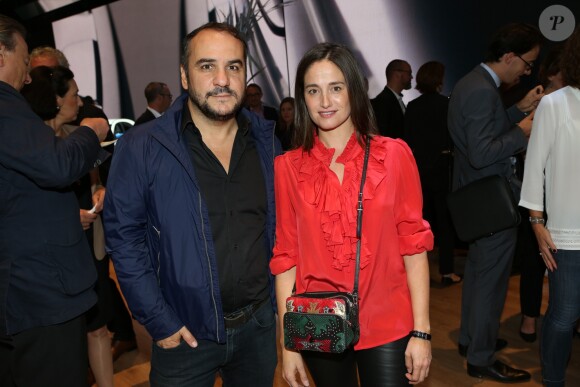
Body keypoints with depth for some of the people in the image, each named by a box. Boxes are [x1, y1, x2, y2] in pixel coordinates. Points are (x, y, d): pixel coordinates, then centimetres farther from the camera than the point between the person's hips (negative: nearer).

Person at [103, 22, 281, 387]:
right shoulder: (141, 147, -12)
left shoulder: (266, 141, 0)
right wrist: (159, 322, -10)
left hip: (260, 324, 4)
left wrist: (279, 300, 7)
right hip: (185, 333, -3)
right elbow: (124, 236, -9)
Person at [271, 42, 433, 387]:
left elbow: (414, 244, -3)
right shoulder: (287, 167, -3)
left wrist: (421, 330, -6)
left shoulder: (394, 155, -4)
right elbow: (286, 256, -2)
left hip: (387, 328, -1)